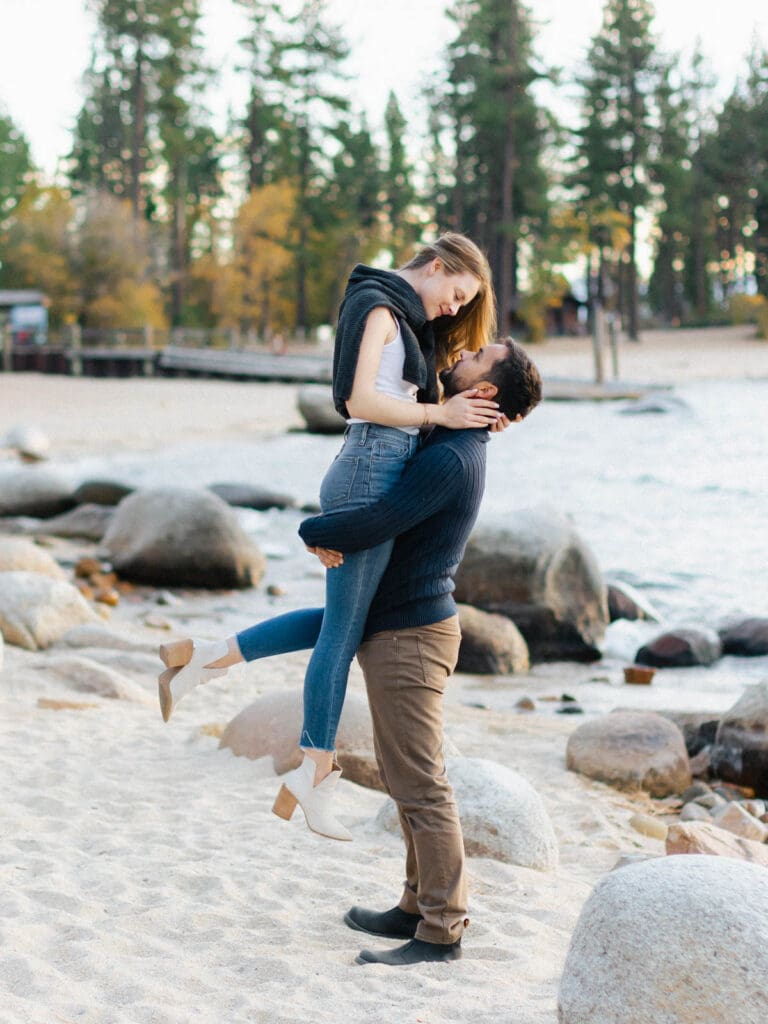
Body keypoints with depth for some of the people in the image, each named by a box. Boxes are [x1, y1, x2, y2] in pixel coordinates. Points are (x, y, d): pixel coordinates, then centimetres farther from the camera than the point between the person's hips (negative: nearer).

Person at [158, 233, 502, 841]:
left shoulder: (411, 322, 22)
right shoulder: (378, 307, -8)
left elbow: (410, 403, 15)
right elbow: (360, 401, -18)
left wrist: (475, 417, 2)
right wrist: (439, 414, -15)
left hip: (378, 478, 10)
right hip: (371, 476, -10)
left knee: (347, 617, 16)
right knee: (345, 629, -3)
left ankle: (201, 659, 16)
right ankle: (316, 775, 6)